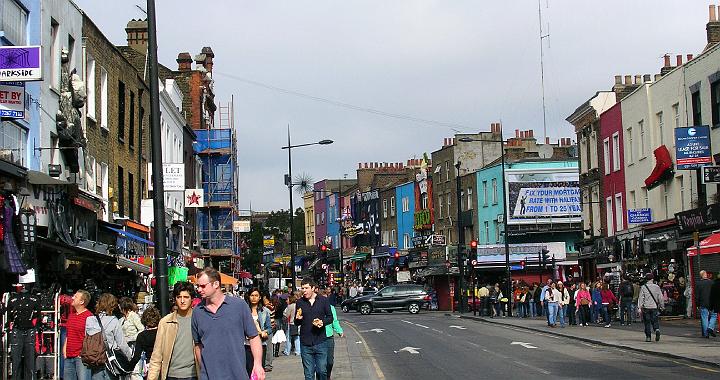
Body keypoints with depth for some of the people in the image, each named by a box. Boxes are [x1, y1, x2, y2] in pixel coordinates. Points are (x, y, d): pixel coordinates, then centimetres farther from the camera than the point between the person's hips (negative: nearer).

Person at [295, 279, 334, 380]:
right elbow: (296, 323, 12)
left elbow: (330, 317, 7)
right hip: (305, 344, 1)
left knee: (322, 371, 3)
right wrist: (298, 319, -11)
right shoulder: (299, 302, 6)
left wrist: (322, 322, -13)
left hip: (320, 342, -1)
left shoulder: (323, 300, 2)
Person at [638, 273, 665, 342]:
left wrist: (639, 307, -4)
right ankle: (657, 329, -19)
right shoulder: (657, 287, 1)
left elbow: (641, 298, -6)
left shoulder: (643, 287, -4)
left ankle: (648, 337, 5)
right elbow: (660, 298, 5)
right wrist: (662, 306, 16)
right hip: (655, 307, 1)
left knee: (647, 322, 5)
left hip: (646, 307, -1)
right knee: (655, 321, 9)